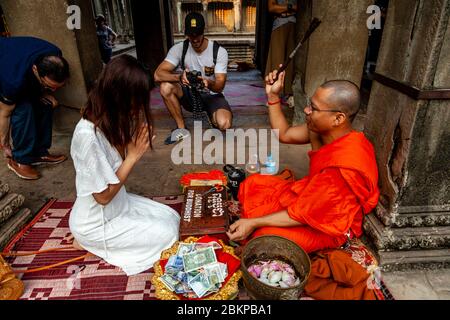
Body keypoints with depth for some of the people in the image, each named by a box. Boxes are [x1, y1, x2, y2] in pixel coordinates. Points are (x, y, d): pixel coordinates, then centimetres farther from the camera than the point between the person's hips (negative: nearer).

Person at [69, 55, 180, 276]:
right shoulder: (88, 135, -33)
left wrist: (136, 146, -19)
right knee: (167, 234, -6)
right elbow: (103, 196, -26)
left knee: (172, 218, 8)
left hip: (119, 203, 8)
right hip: (96, 223, -8)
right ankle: (90, 243, 7)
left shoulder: (110, 121, -7)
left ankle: (96, 242, 13)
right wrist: (133, 156, -25)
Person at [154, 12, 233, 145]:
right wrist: (180, 77, -42)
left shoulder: (219, 51, -15)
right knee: (166, 87, -28)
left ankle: (212, 116, 7)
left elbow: (220, 86, -20)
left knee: (224, 124, -33)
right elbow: (158, 74, -22)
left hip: (212, 95, -2)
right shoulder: (179, 49, -11)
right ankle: (181, 129, -9)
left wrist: (209, 83, -45)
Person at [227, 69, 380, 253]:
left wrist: (253, 223, -24)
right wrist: (273, 96, -5)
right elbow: (284, 134, 4)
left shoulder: (342, 168, -37)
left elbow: (303, 214, -29)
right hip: (308, 195, 9)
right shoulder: (323, 129, -12)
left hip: (330, 225, -8)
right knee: (252, 184, 8)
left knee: (261, 237, -29)